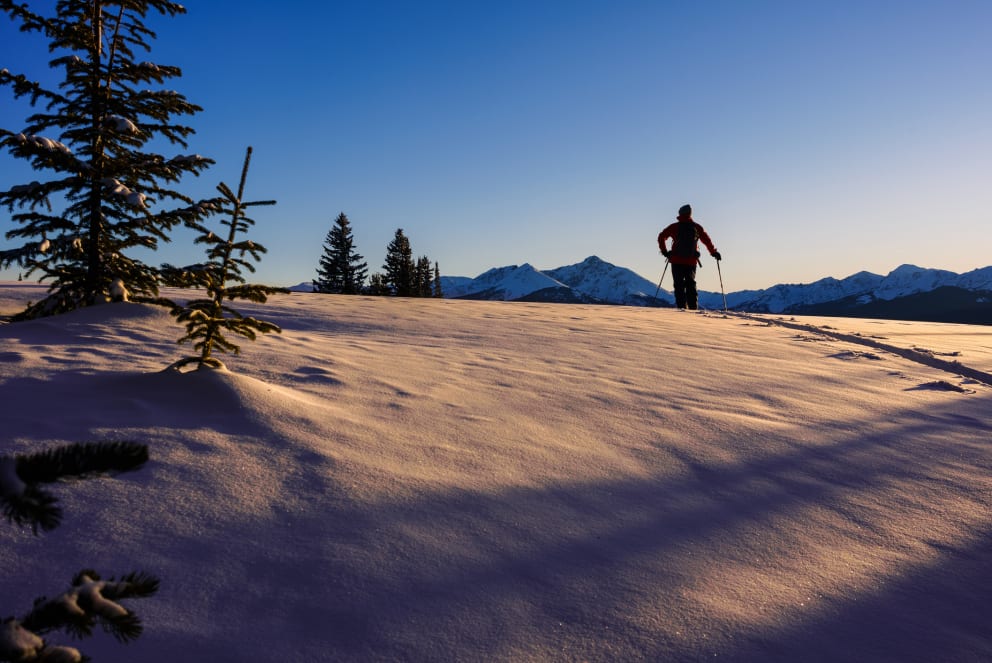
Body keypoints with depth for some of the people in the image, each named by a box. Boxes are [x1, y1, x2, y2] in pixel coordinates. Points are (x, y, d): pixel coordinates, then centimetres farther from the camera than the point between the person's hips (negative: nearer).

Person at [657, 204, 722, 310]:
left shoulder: (675, 227, -1)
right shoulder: (697, 227, 4)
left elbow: (661, 237, -3)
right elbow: (707, 240, 9)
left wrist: (664, 251, 6)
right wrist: (714, 252, 21)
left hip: (677, 261, -2)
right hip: (691, 261, 2)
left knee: (679, 285, 1)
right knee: (691, 285, 11)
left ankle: (682, 307, -8)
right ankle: (693, 308, 2)